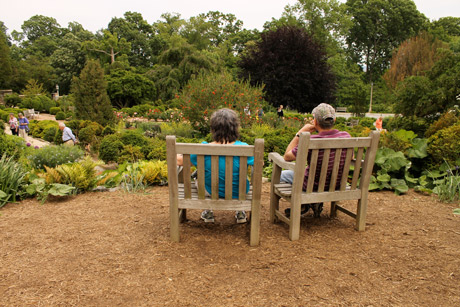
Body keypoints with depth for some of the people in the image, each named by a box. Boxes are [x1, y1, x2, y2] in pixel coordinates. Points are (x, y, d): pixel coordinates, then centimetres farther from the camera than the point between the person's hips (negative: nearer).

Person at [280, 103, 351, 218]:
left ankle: (303, 204, 17)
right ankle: (316, 203, 25)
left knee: (281, 174, 21)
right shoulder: (346, 136, -15)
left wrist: (300, 133, -15)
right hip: (336, 184, 5)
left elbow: (287, 157, -15)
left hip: (313, 186, -5)